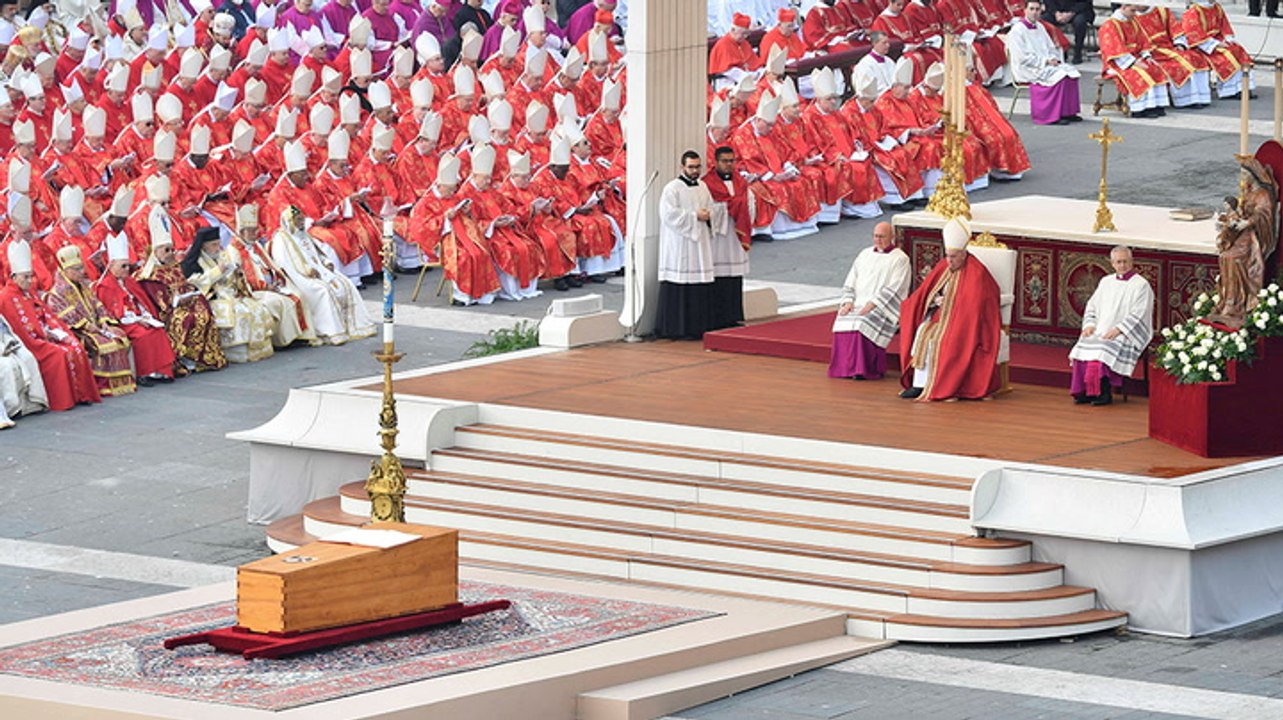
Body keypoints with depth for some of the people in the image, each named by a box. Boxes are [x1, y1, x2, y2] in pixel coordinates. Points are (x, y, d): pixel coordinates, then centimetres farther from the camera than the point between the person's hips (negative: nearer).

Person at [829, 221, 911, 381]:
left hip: (883, 307, -5)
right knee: (843, 322, -26)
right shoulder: (865, 254, 21)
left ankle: (864, 369, -28)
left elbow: (893, 289, -9)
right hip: (858, 304, 5)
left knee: (863, 323, -34)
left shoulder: (900, 259, 2)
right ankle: (844, 367, -21)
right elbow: (850, 282, 18)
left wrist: (872, 304, -20)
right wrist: (848, 302, -2)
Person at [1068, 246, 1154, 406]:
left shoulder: (1141, 285, 0)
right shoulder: (1106, 282, 20)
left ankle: (1104, 392, -27)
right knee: (1083, 346, -23)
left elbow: (1138, 315, -9)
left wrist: (1118, 330, -19)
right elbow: (1092, 306, 21)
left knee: (1104, 349, -33)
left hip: (1127, 334, -5)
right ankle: (1083, 392, -22)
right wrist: (1090, 324, 1)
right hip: (1101, 331, 5)